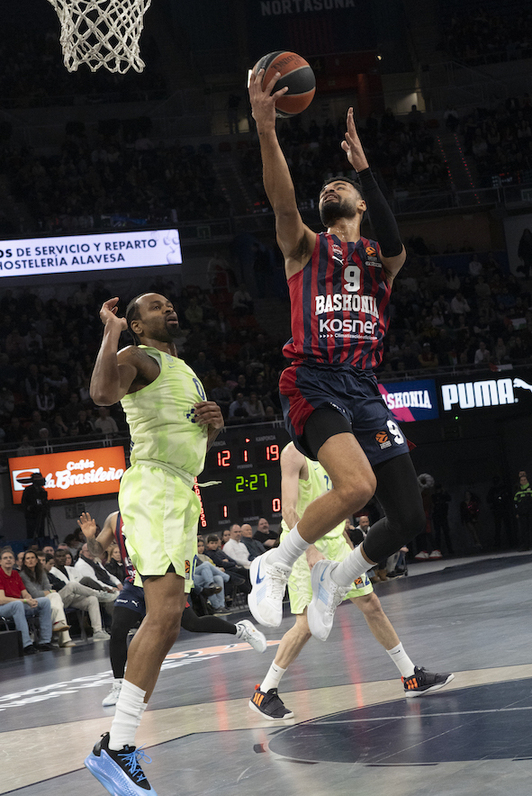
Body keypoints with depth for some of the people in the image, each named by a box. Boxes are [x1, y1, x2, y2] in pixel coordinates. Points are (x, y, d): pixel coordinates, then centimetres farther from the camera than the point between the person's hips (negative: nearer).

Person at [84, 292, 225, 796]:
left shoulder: (185, 372, 27)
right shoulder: (139, 358, -2)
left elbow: (199, 446, 34)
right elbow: (102, 393, -25)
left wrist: (213, 424, 12)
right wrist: (111, 328, -16)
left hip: (183, 494, 10)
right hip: (152, 486, -10)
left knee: (165, 622, 7)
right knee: (166, 612, -23)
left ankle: (118, 741, 11)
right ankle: (115, 749, -26)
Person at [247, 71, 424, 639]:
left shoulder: (380, 257, 18)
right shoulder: (305, 247, 12)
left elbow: (393, 245, -9)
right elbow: (282, 202, -10)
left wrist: (362, 167, -17)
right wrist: (265, 130, -26)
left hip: (365, 390, 4)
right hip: (314, 385, -4)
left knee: (409, 517, -1)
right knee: (356, 485, -31)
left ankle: (335, 580, 25)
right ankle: (274, 566, -10)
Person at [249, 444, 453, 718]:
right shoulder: (294, 453, -15)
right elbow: (289, 510, -22)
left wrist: (346, 541, 23)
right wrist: (310, 550, -29)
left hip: (334, 542, 8)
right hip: (304, 547, -8)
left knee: (371, 605, 9)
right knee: (307, 624, -13)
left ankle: (412, 678, 19)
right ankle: (264, 694, -1)